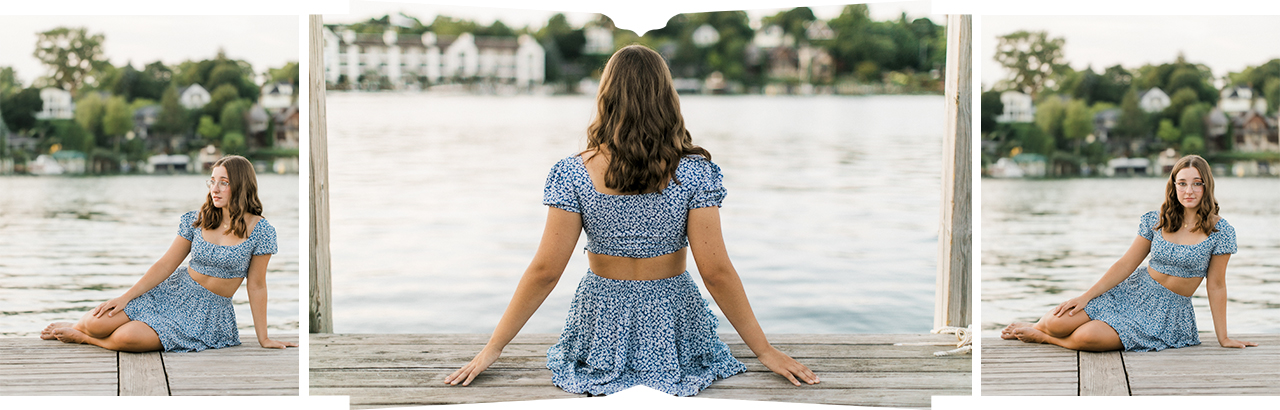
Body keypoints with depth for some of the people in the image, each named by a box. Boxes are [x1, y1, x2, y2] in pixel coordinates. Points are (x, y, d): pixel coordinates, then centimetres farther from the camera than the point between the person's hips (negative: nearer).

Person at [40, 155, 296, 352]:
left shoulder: (260, 230, -11)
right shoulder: (197, 220, -1)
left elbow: (256, 286, -5)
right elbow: (166, 265, 2)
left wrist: (263, 338, -4)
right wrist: (125, 297, -6)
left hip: (208, 313, -3)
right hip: (174, 293, 3)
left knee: (127, 338, -26)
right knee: (98, 322, -15)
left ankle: (81, 337, 7)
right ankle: (83, 326, 23)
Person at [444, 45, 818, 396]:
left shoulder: (573, 174, -12)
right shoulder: (695, 172, -13)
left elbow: (545, 271, -12)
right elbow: (716, 272, -13)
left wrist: (493, 348, -3)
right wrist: (764, 350, -3)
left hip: (601, 327, 0)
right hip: (672, 326, 0)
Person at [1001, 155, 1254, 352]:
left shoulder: (1220, 232, -8)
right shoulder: (1156, 221, 0)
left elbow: (1216, 286, -3)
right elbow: (1126, 264, 2)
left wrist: (1223, 338, -1)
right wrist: (1086, 296, -6)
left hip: (1167, 312, -3)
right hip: (1133, 292, 3)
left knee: (1088, 338, -28)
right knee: (1058, 321, -18)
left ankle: (1043, 337, 3)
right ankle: (1042, 326, 19)